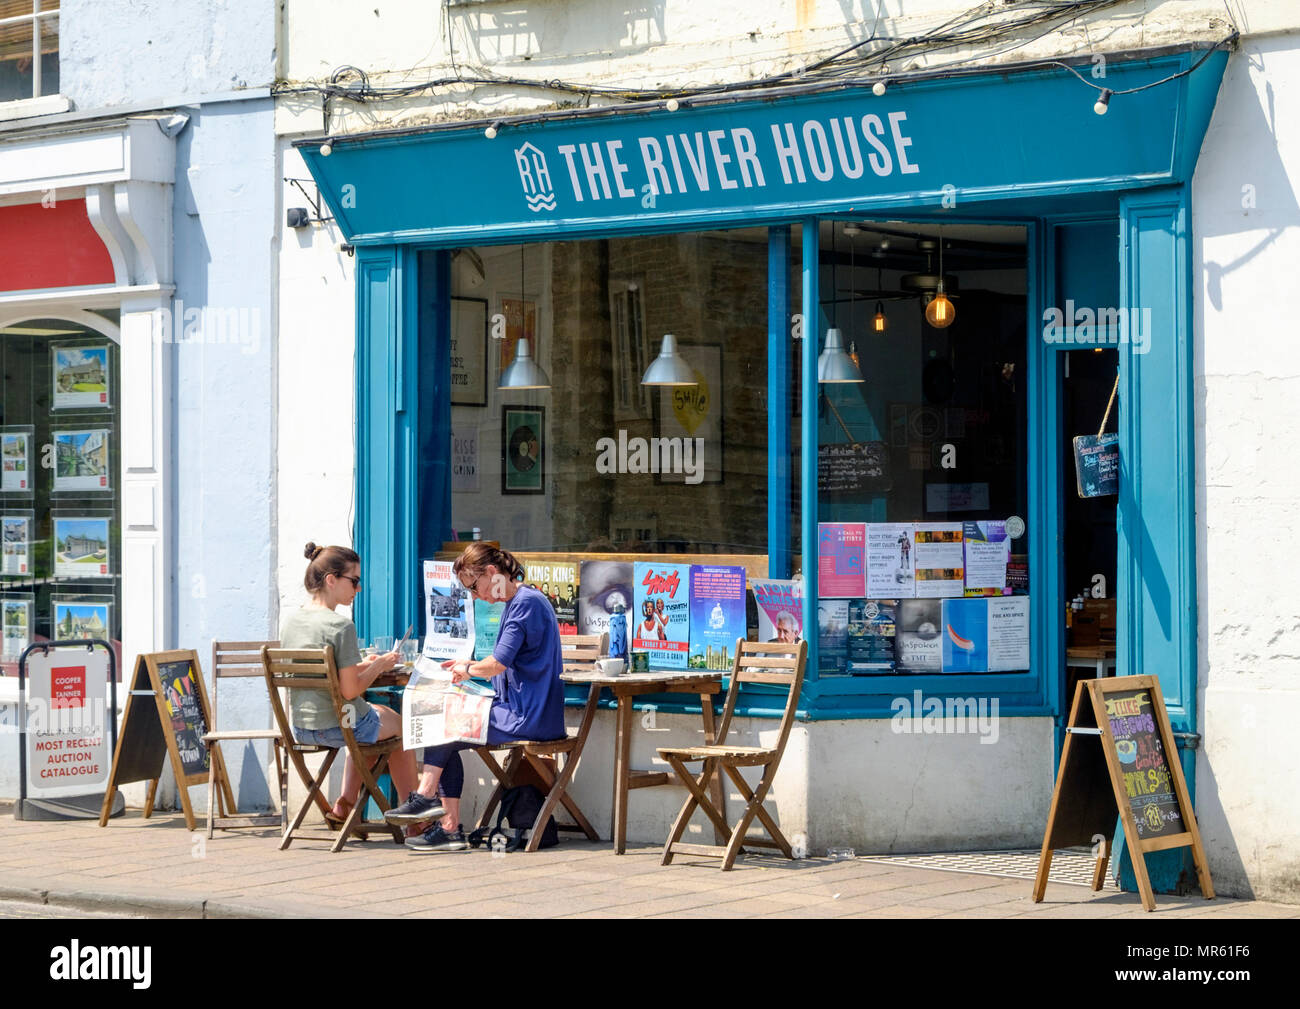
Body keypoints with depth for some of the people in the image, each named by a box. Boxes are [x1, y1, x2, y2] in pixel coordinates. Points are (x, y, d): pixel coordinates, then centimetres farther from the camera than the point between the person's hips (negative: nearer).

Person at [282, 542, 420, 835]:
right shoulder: (341, 626, -21)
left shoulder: (290, 621, 2)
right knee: (401, 725, 23)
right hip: (338, 726, -7)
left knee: (378, 713, 35)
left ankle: (345, 803, 28)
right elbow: (350, 690, -22)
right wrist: (378, 667, -6)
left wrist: (362, 665, 12)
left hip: (300, 727, 7)